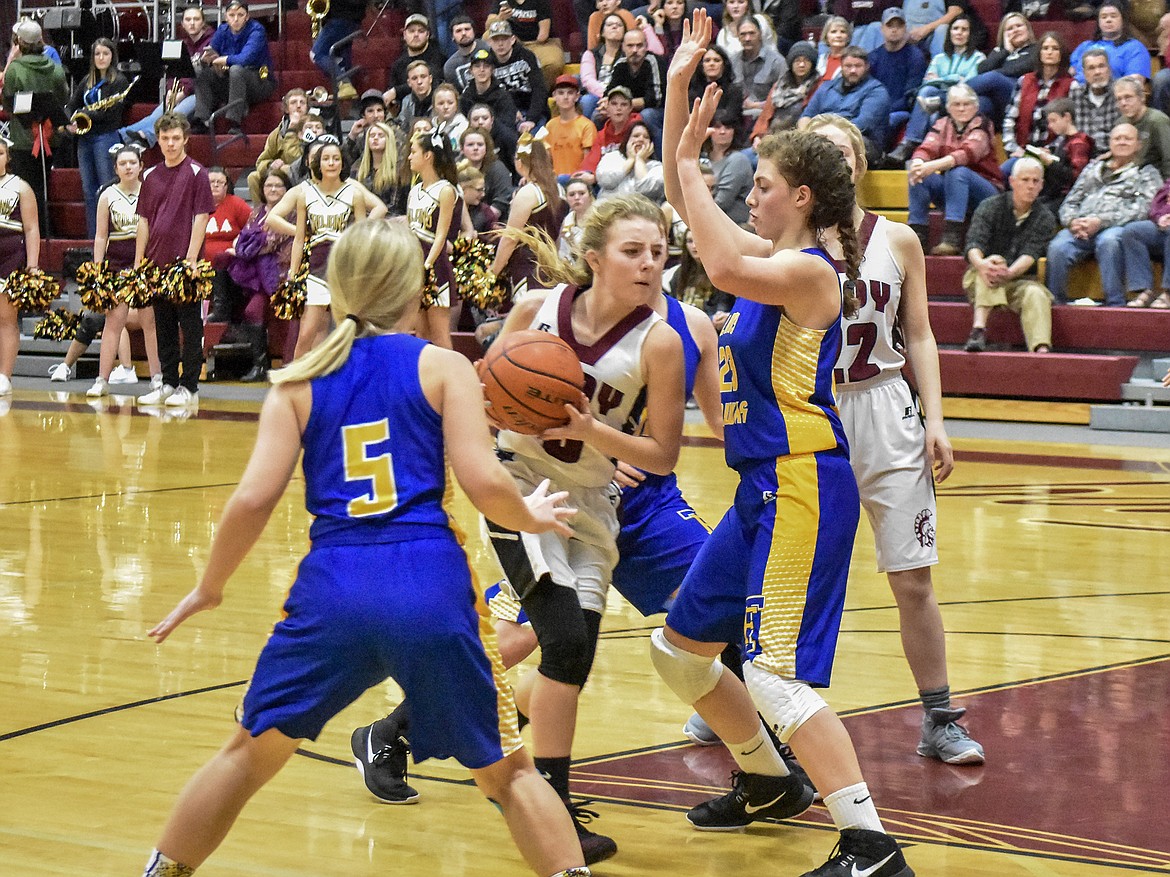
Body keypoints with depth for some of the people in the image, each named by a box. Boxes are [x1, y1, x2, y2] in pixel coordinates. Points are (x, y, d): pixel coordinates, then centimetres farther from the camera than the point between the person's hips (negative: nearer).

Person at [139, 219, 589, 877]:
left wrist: (210, 588, 16)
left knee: (251, 751, 22)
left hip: (333, 588, 2)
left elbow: (255, 499, 2)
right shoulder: (444, 367, 6)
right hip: (433, 587, -2)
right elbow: (484, 482, -6)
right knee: (508, 772, 13)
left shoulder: (298, 383, 11)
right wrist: (532, 518, 15)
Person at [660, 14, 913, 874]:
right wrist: (679, 85, 10)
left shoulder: (810, 269, -13)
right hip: (763, 486, 10)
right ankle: (769, 781, 36)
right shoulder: (768, 260, 13)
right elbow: (682, 197, 19)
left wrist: (689, 163, -20)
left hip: (804, 483, -10)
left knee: (776, 672, -17)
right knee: (679, 644, 20)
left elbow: (724, 267, -32)